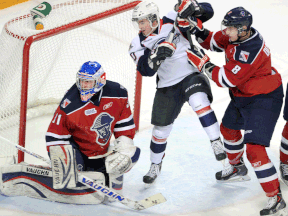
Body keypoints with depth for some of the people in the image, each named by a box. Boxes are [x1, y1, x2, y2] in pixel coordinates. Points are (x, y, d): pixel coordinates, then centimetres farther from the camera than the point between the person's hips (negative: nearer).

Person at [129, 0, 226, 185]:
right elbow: (145, 70, -18)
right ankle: (156, 164, 34)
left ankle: (216, 142, -28)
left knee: (199, 100, -36)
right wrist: (156, 55, -37)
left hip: (191, 76, -3)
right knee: (161, 128, 9)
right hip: (167, 87, 3)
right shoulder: (138, 44, -3)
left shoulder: (174, 22, -10)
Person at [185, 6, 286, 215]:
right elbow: (213, 41, 9)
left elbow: (226, 79, -31)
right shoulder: (235, 35, -8)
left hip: (264, 99, -10)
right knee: (228, 128, 28)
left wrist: (202, 62, -24)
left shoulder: (252, 51, -35)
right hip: (242, 94, 10)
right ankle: (237, 169, 54)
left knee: (254, 149, -16)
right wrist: (198, 30, -10)